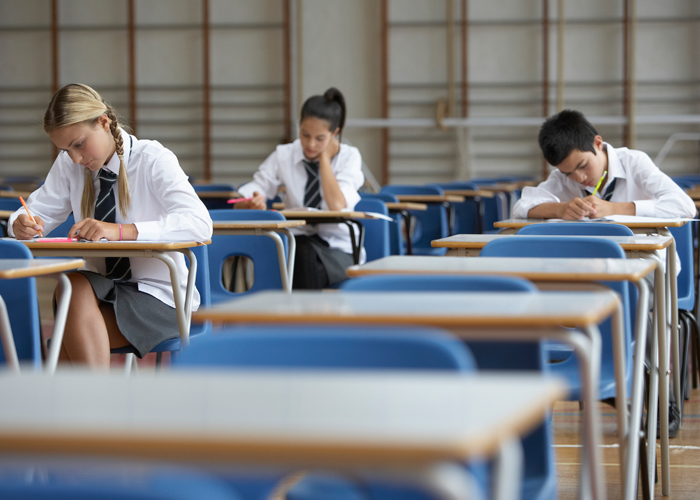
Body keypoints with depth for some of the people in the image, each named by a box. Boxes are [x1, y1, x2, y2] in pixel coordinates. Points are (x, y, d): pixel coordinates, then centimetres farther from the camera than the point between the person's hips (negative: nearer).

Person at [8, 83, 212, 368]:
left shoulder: (154, 160, -11)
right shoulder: (68, 165, 7)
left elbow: (199, 224, -26)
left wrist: (120, 231, -38)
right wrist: (23, 224, -18)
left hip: (157, 297, -5)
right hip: (101, 289, 5)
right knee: (74, 286, -30)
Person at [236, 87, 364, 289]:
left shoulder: (349, 156, -3)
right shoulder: (284, 156, 3)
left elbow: (337, 206, -20)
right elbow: (241, 202, -1)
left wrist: (324, 156, -12)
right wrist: (252, 203, -26)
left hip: (339, 250, -2)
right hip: (297, 244, 2)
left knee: (307, 255, -35)